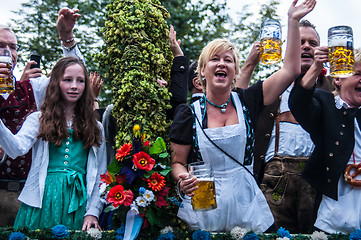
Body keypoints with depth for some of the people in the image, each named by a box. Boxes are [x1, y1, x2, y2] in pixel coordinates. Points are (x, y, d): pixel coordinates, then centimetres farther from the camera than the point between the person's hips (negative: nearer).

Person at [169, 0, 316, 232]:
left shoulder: (246, 102, 1)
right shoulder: (189, 113, -3)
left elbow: (291, 69, -3)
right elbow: (177, 162, 2)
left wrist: (293, 21, -6)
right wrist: (183, 179, -21)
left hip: (245, 203, 2)